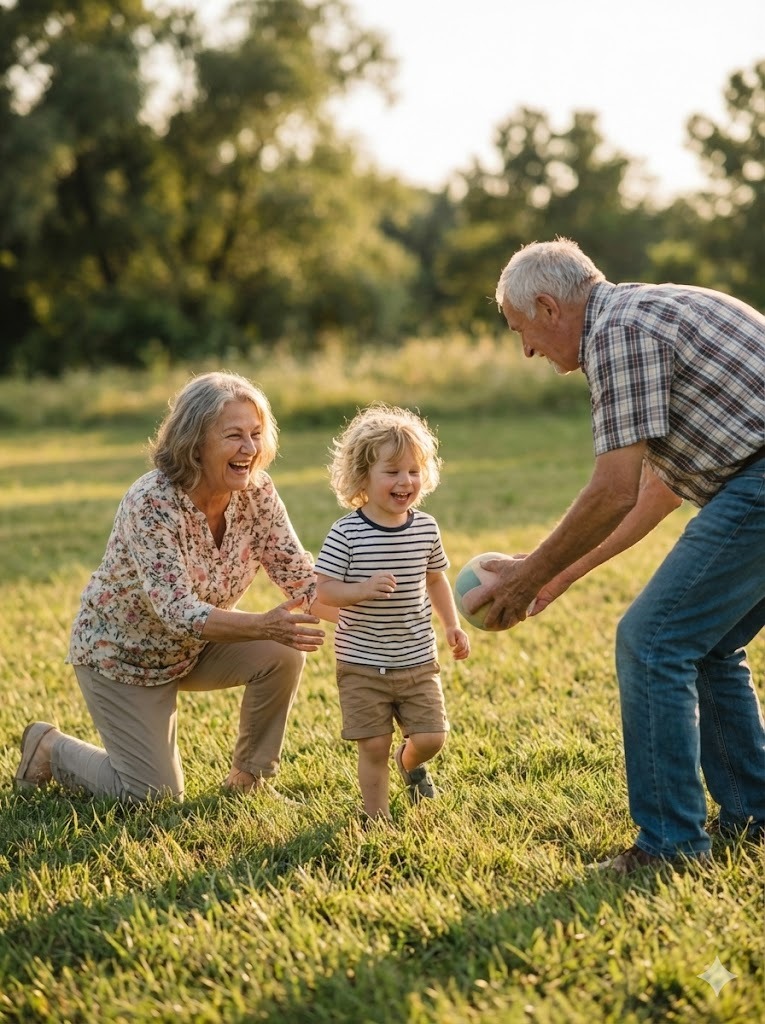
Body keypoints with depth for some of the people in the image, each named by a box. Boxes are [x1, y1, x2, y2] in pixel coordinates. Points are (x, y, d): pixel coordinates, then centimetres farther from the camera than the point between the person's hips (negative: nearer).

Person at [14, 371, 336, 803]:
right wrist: (263, 625, -54)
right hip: (122, 653, -5)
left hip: (195, 647, 5)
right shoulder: (151, 503, -33)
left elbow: (302, 580, -15)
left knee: (284, 653, -20)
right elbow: (178, 613, -39)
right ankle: (51, 748, 21)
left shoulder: (257, 493, -16)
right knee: (156, 795, -5)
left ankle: (250, 779, 2)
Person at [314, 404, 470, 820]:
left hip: (418, 662, 3)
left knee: (431, 738, 2)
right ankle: (378, 819, 20)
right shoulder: (346, 534, -13)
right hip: (362, 666, -3)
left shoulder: (426, 529, -1)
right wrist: (363, 589, -30)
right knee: (373, 747, 2)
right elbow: (324, 590, -13)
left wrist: (452, 626, 9)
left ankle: (409, 763, 37)